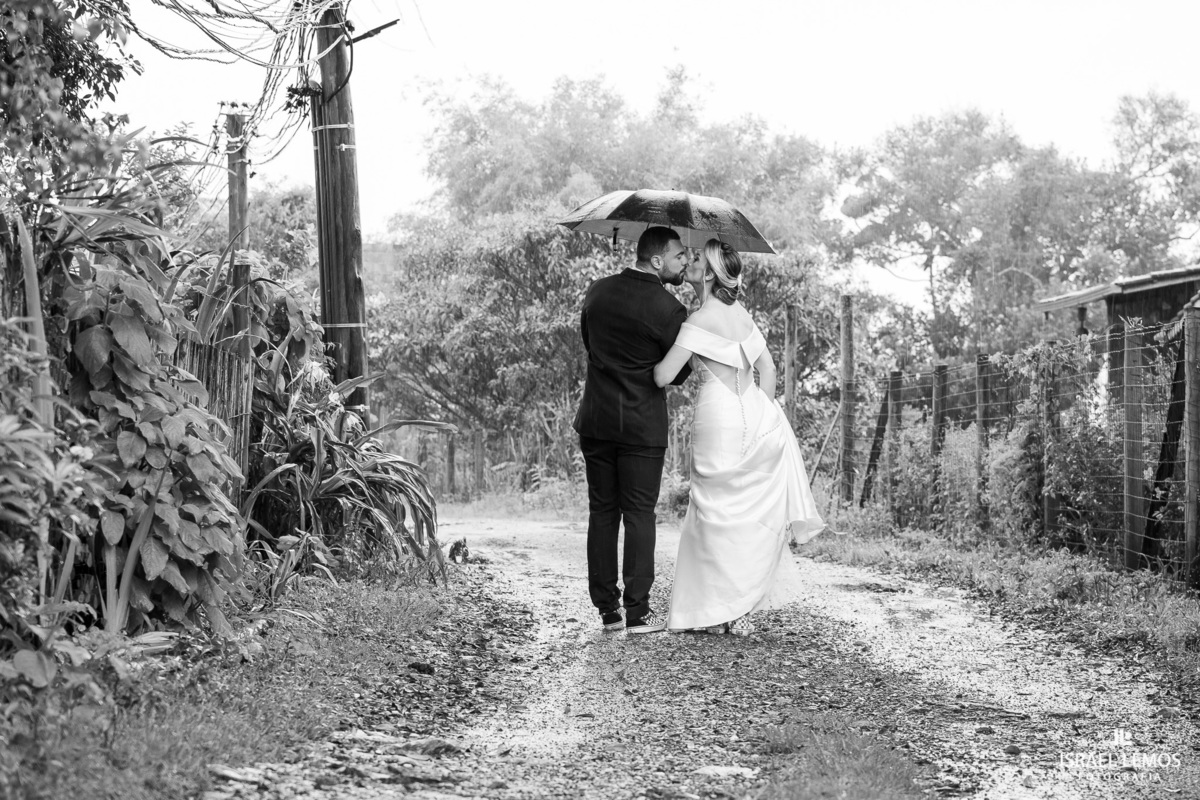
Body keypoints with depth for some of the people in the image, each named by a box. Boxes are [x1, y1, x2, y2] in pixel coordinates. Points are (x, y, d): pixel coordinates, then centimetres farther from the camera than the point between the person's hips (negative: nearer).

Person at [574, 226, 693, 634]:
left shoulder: (597, 292, 4)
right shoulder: (669, 310, -13)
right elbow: (677, 374, -4)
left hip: (595, 420, 5)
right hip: (643, 425, -5)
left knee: (601, 512, 10)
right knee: (639, 515, 2)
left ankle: (607, 609, 13)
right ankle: (637, 611, 4)